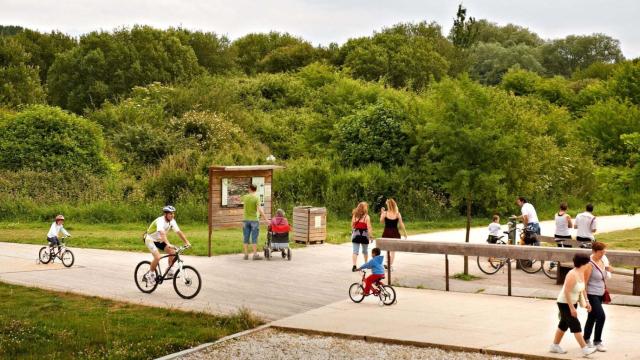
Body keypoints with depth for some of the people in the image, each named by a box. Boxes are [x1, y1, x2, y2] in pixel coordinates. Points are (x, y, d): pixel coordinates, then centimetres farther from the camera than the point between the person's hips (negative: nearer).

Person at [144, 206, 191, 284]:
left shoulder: (172, 221, -8)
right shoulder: (160, 221, -30)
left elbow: (179, 232, -7)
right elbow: (162, 233, -45)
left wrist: (187, 242, -16)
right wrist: (168, 244, -58)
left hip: (159, 240, 7)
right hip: (150, 239, -7)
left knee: (172, 252, -8)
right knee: (157, 257, -26)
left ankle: (170, 273, 5)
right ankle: (150, 275, -5)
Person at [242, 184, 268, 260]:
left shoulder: (244, 197, 2)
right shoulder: (256, 197, -11)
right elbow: (259, 209, -18)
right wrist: (266, 219, -16)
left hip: (246, 220, 4)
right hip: (254, 220, -4)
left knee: (245, 238, 7)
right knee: (254, 238, 0)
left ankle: (246, 255, 9)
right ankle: (255, 255, 0)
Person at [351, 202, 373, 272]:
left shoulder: (355, 216, 1)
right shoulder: (366, 217, -9)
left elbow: (352, 226, 7)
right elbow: (369, 227, -12)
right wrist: (370, 236, -7)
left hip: (356, 234, 1)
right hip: (364, 235, -1)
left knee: (355, 251, -3)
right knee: (365, 251, 18)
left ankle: (354, 265, -18)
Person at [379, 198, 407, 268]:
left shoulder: (385, 213, -7)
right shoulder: (397, 214, -6)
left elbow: (381, 222, 6)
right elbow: (401, 224, -3)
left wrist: (382, 213, 14)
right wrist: (405, 233, 6)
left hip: (387, 232, 0)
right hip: (395, 233, 0)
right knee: (393, 250, 8)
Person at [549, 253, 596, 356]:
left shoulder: (581, 273, 2)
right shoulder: (572, 275, -26)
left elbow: (582, 289, 14)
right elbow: (566, 292, -28)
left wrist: (587, 302, 8)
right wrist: (572, 308, -27)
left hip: (572, 303, 10)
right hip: (565, 303, -10)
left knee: (564, 324, 15)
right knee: (575, 325, -9)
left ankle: (554, 346, 25)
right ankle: (585, 349, -8)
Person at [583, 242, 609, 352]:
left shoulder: (601, 261, 6)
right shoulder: (590, 264, -19)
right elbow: (584, 282, -18)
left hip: (599, 294, 8)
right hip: (592, 294, -8)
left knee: (592, 317, 16)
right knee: (601, 316, -13)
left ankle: (586, 339, 29)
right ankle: (597, 342, -1)